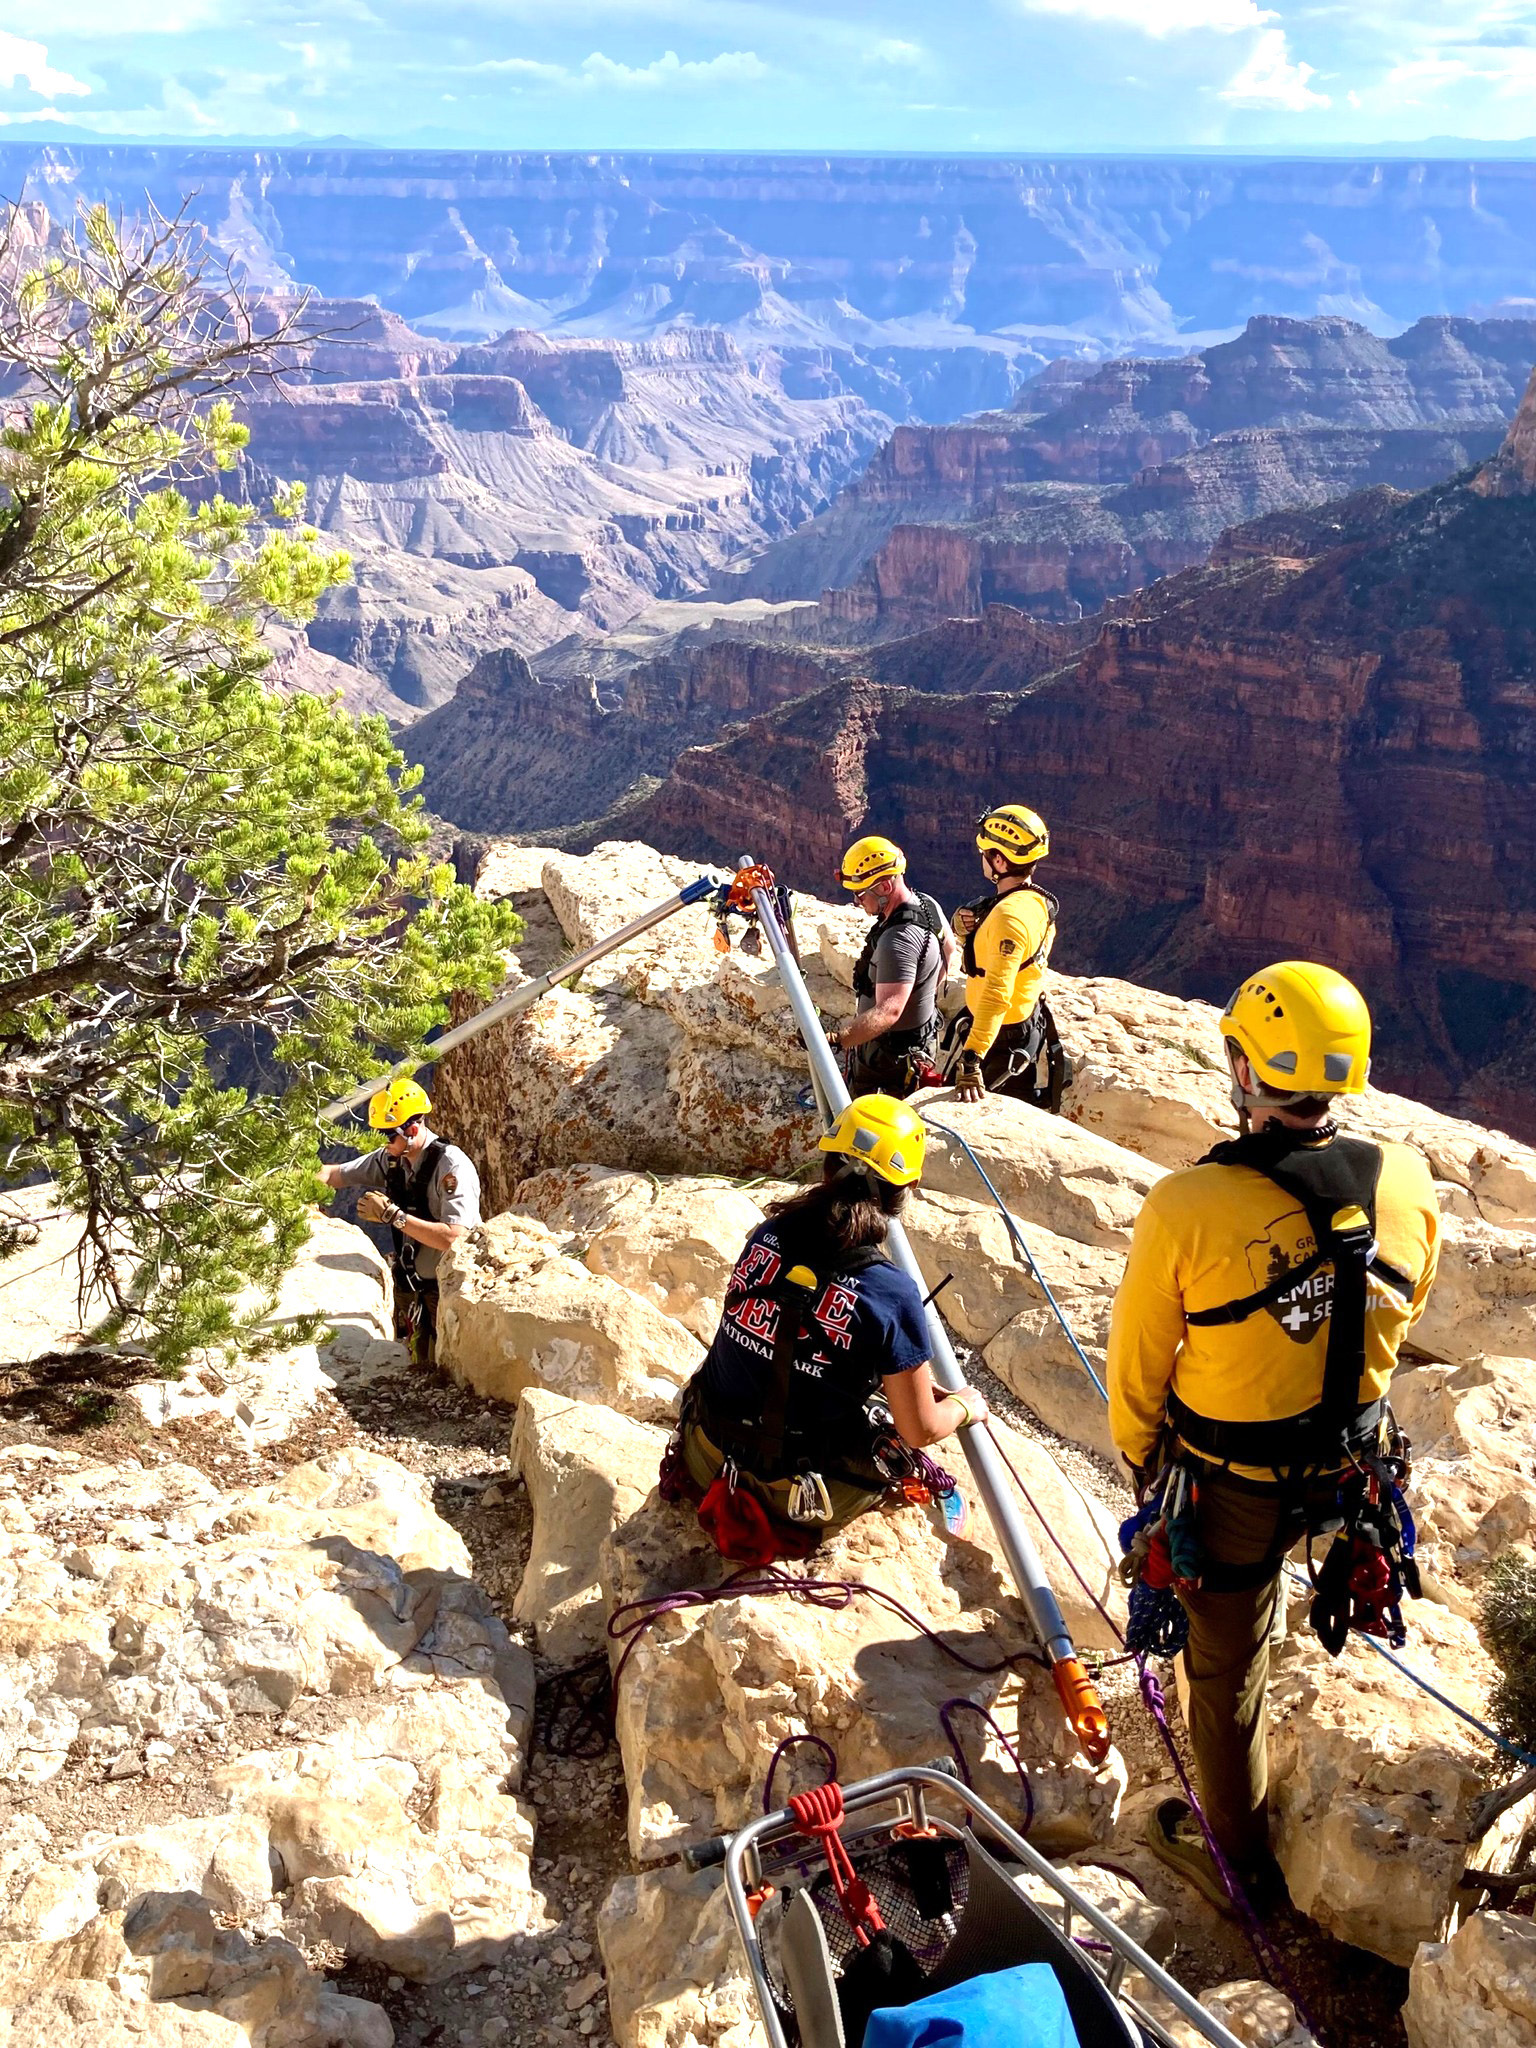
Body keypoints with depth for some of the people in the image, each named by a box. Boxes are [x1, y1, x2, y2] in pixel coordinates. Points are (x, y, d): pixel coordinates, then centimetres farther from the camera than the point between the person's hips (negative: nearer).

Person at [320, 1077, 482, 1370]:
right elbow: (336, 1174, 14)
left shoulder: (452, 1166, -22)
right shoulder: (391, 1158, 0)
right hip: (411, 1287, 7)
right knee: (420, 1368, 15)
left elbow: (453, 1238, -31)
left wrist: (393, 1215, -29)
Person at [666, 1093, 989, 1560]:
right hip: (799, 1498, -4)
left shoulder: (766, 1237, -8)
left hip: (710, 1461, 5)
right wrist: (965, 1405, 13)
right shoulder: (892, 1293, -23)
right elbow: (921, 1431, -13)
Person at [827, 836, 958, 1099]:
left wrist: (836, 1040, -48)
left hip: (888, 1058, -10)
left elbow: (888, 1011, -40)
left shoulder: (899, 941, -31)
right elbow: (950, 955, 18)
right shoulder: (928, 905, 0)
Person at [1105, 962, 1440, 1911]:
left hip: (1229, 1481, -3)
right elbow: (1405, 1315, 3)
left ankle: (1237, 1854, 39)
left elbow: (1138, 1359, -13)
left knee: (1229, 1664, 18)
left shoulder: (1186, 1208, -30)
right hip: (1354, 1465, 3)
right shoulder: (1409, 1185, -18)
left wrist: (1137, 1450, 8)